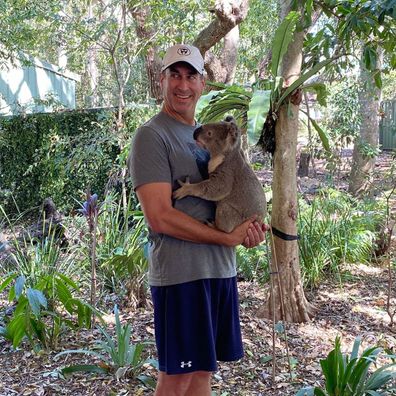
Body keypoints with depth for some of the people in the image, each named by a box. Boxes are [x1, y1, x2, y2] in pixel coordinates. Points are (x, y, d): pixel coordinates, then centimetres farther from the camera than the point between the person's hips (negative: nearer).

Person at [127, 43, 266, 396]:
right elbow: (160, 217, -18)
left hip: (221, 269, 8)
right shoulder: (152, 136, -9)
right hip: (181, 273, -8)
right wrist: (228, 238, -14)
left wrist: (246, 227, 1)